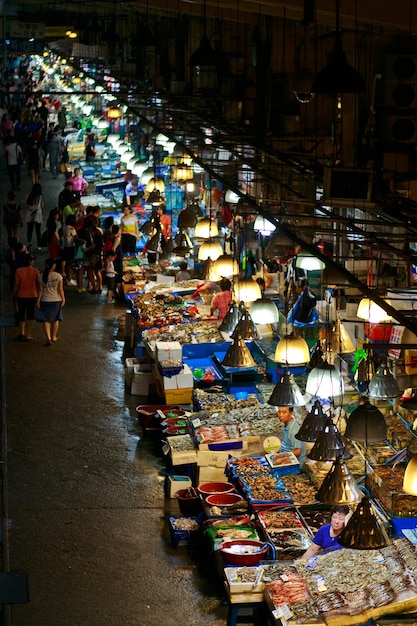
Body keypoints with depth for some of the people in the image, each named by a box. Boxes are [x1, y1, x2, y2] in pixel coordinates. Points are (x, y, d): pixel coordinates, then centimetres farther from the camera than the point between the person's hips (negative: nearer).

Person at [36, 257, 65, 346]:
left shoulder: (42, 277, -8)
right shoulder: (58, 276, -10)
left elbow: (41, 291, -6)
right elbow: (60, 289, -7)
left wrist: (38, 301, 0)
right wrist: (63, 299, 3)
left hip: (45, 301, -1)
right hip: (56, 300, 1)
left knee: (46, 320, 2)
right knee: (55, 319, 18)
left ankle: (48, 338, -11)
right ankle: (53, 337, 30)